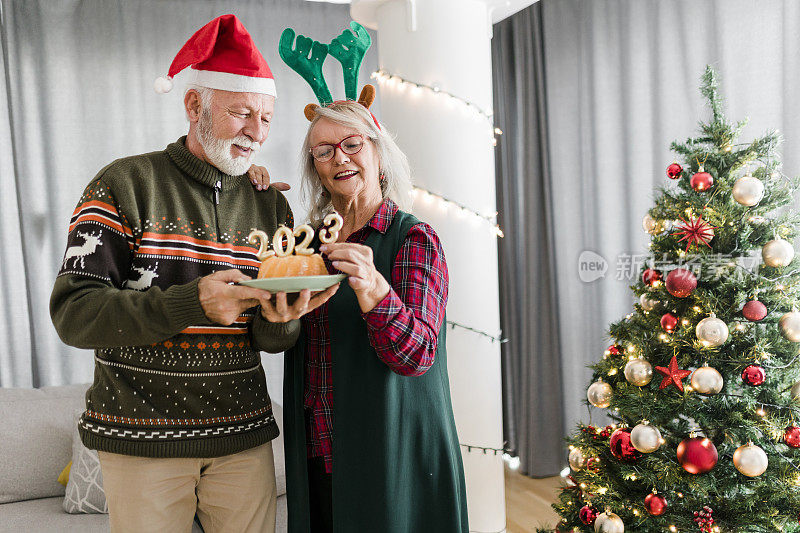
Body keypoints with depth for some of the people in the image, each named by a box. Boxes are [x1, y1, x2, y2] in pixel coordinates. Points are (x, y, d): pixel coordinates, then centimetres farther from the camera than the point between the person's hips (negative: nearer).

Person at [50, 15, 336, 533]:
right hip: (142, 438, -3)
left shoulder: (271, 206, 5)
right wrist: (192, 303, -28)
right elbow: (73, 312, -15)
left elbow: (274, 340, 5)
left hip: (244, 436, 4)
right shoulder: (124, 184, -6)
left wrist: (280, 318, -20)